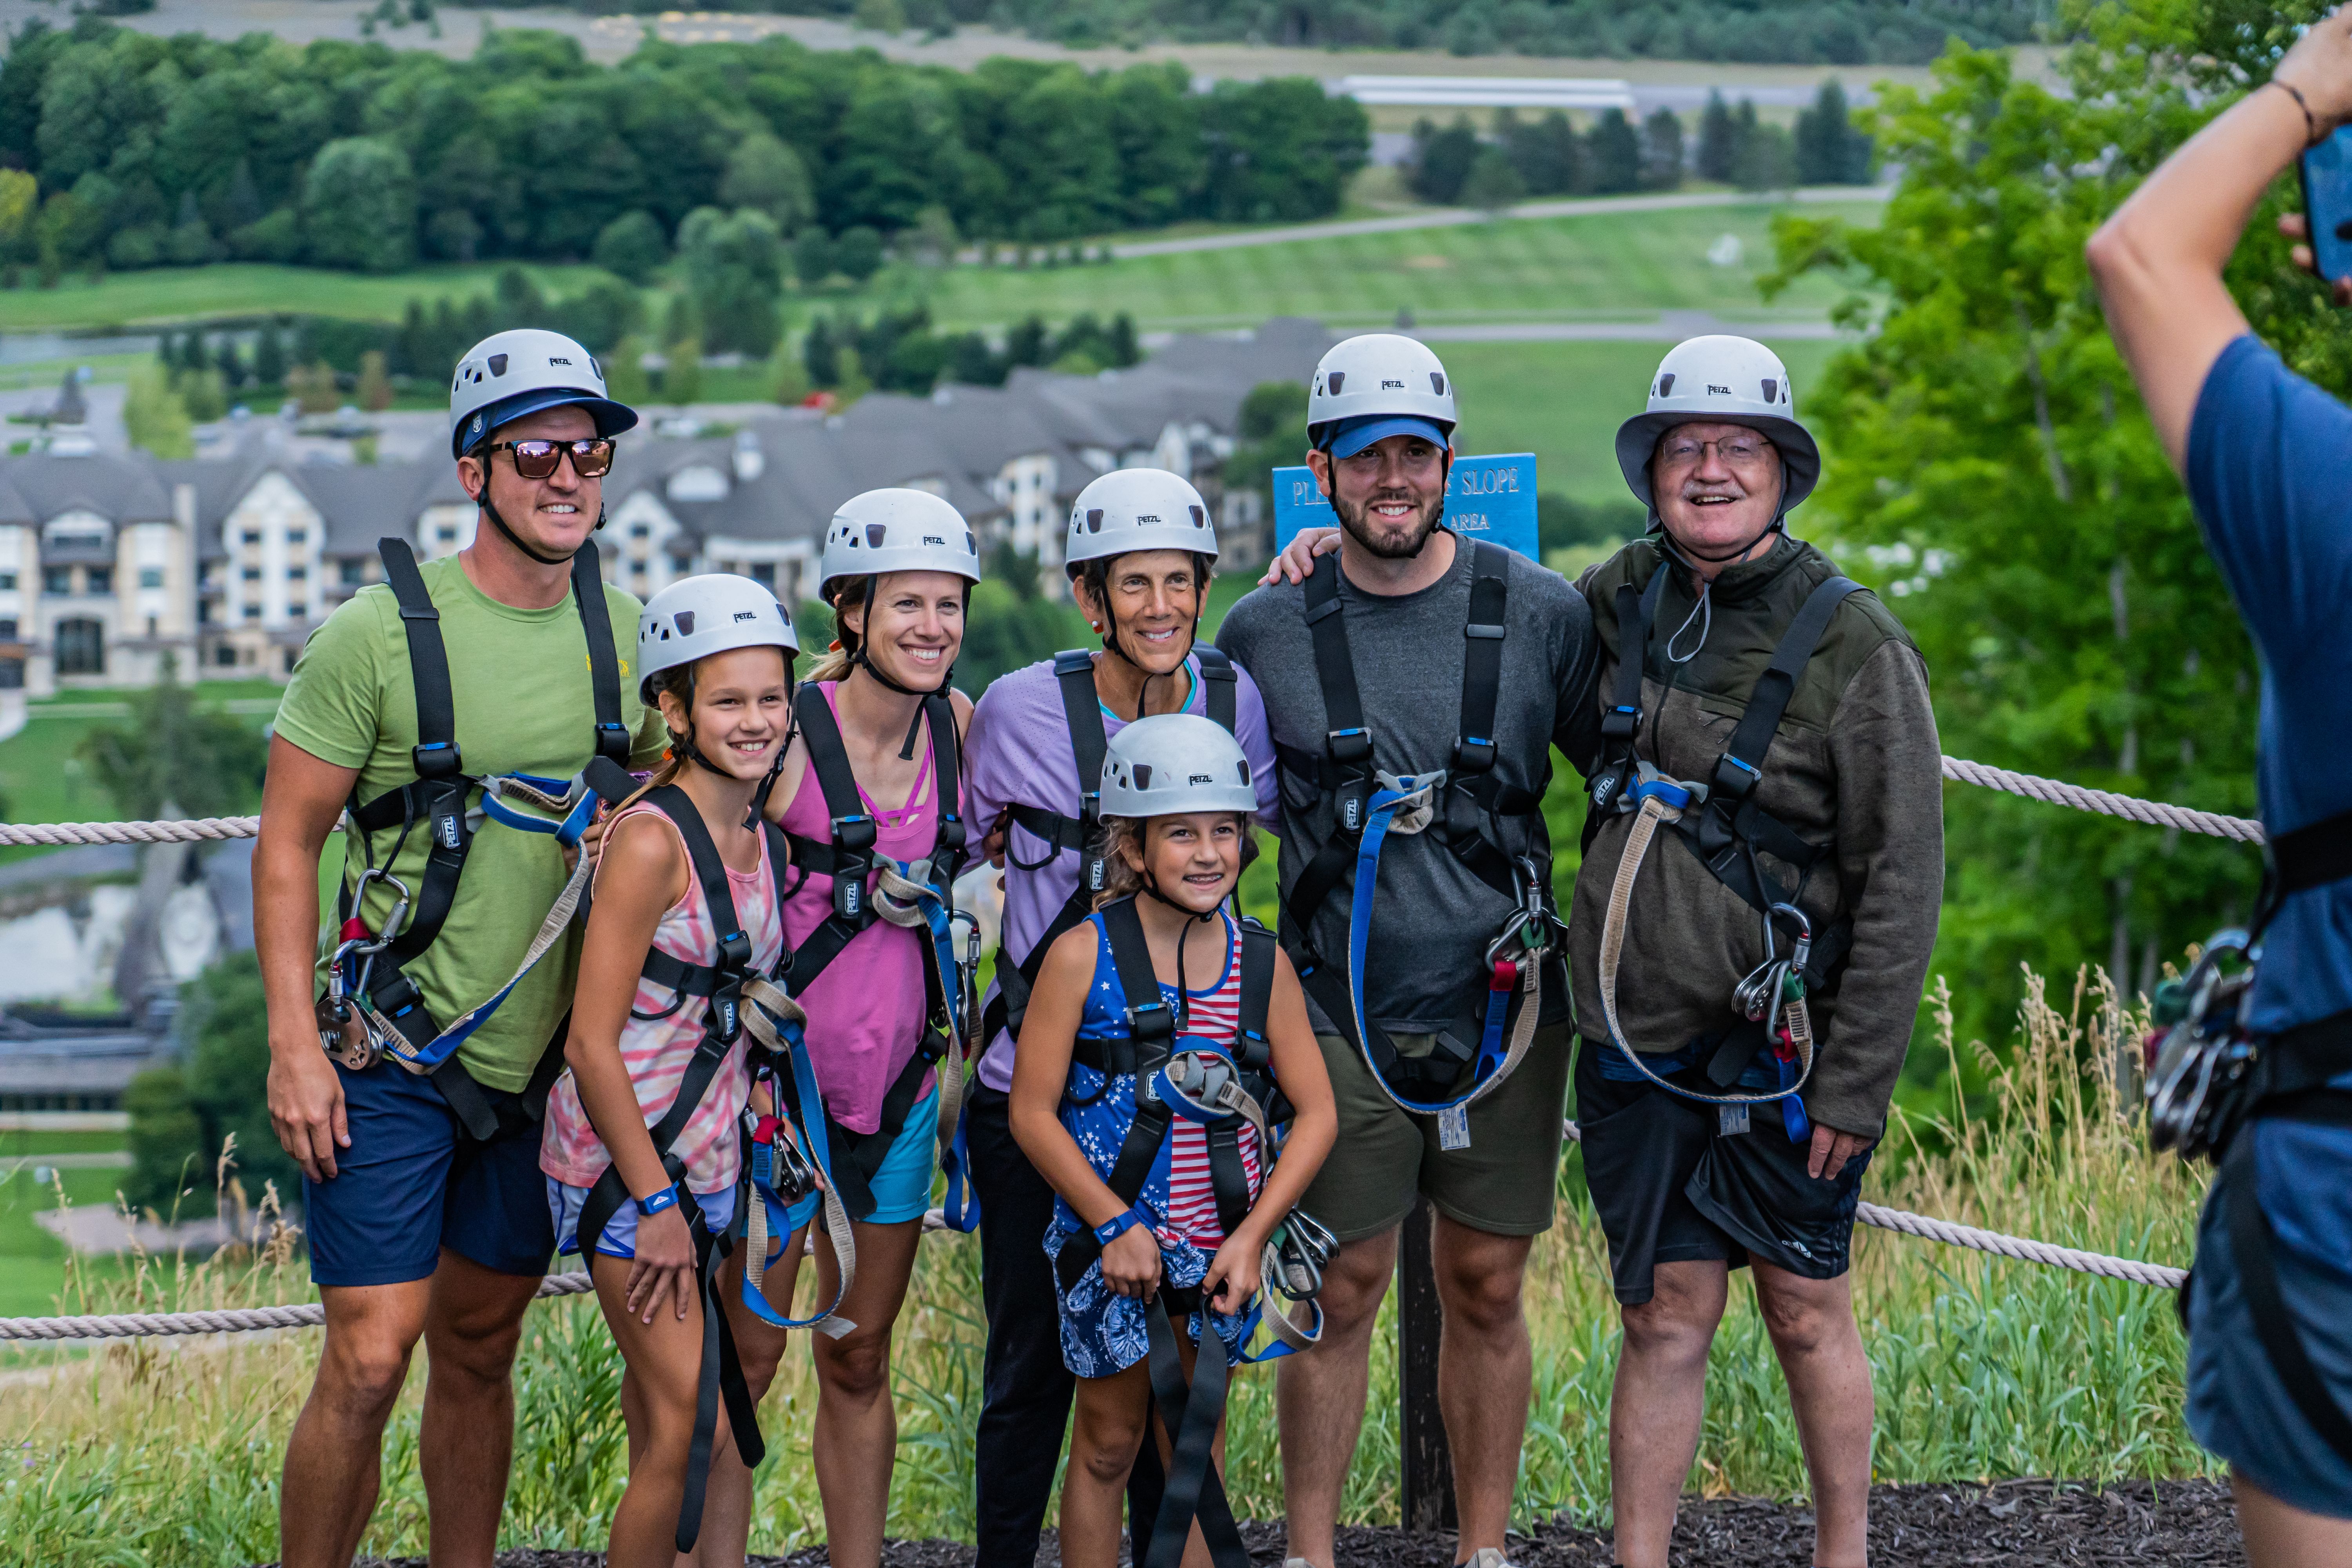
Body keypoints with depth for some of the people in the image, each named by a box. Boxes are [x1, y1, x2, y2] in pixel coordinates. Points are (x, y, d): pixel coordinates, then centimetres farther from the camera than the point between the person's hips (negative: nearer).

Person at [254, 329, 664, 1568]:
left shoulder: (618, 628, 4)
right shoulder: (383, 630, -12)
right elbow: (287, 841, -7)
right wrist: (295, 1045, -13)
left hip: (543, 1057, 5)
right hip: (391, 1058, -5)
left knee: (479, 1349, 13)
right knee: (369, 1361, -10)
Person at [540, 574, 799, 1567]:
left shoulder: (761, 839, 7)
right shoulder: (650, 841, -17)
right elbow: (593, 1045, -17)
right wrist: (655, 1205, -16)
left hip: (714, 1156, 8)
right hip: (625, 1159, -8)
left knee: (667, 1428, 14)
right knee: (694, 1430, -9)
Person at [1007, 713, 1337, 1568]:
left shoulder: (1263, 965, 0)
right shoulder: (1082, 957, -9)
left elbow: (1317, 1113, 2)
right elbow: (1032, 1112, -8)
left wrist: (1252, 1235, -7)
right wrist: (1114, 1225, -12)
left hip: (1220, 1248, 2)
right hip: (1108, 1241, -2)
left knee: (1198, 1451, 9)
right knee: (1108, 1444, 7)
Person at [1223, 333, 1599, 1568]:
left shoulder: (1542, 615, 0)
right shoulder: (1264, 633, 0)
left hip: (1506, 1006, 1)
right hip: (1342, 1015, -1)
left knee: (1487, 1290, 8)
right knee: (1339, 1291, 2)